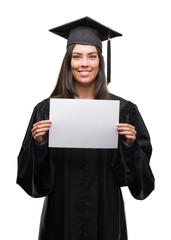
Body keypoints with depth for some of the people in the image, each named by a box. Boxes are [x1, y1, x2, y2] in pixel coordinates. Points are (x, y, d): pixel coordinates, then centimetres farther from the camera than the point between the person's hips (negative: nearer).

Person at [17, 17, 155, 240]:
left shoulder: (123, 110, -6)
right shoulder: (46, 109, -6)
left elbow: (137, 170, -3)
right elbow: (35, 172, -4)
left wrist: (130, 145, -20)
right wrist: (39, 143, -22)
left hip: (105, 211, 1)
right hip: (61, 212, 0)